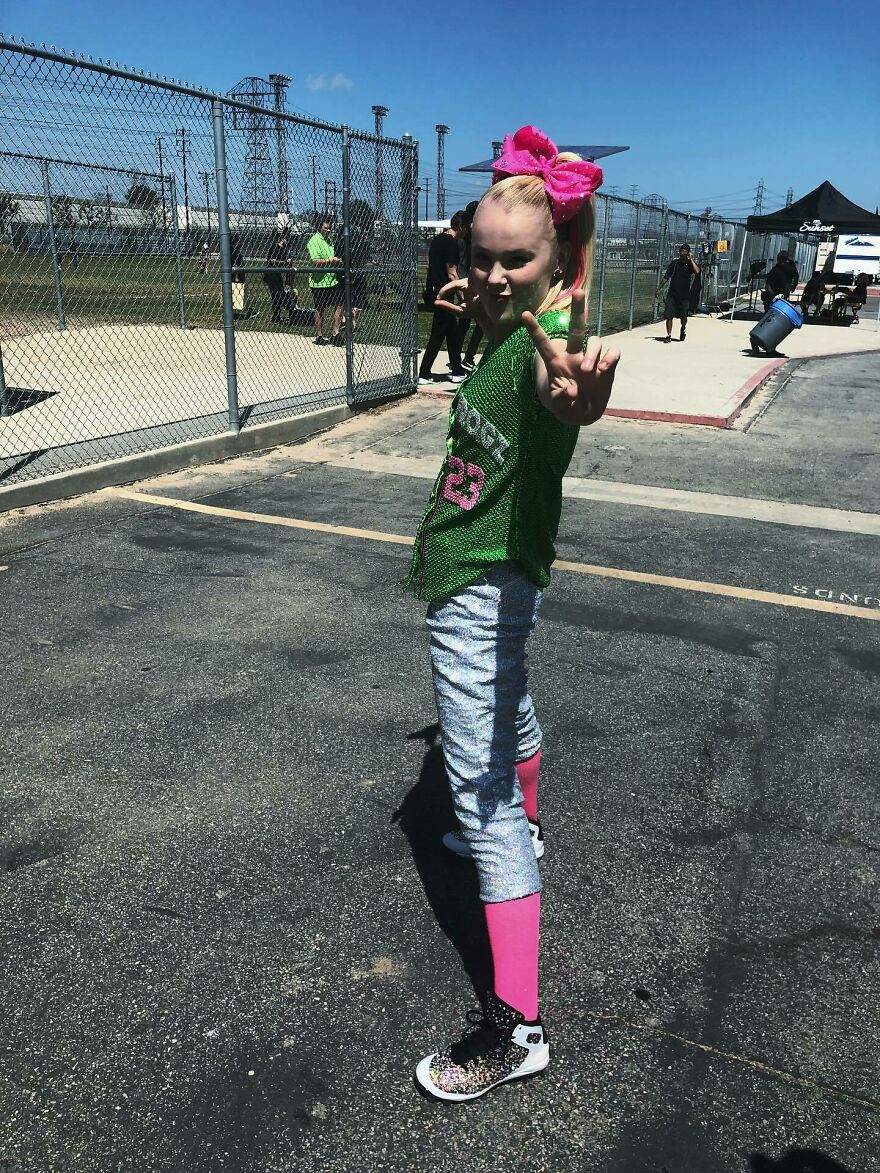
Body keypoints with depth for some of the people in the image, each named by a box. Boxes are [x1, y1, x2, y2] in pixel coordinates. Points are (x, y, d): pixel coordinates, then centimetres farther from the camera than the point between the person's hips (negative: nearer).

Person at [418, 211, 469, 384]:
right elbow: (452, 274, -17)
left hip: (432, 290, 10)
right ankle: (424, 375, -1)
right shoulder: (451, 243, -14)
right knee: (437, 335, -4)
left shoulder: (437, 238, 13)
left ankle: (457, 371, 22)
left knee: (453, 331, 16)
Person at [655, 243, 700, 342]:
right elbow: (666, 277, 12)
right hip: (672, 294, 1)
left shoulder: (690, 264, 1)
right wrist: (659, 289, 8)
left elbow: (697, 272, -21)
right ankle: (668, 336, -6)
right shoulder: (674, 263, 6)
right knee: (669, 315, -10)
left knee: (683, 316, 7)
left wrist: (691, 259, -14)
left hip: (684, 295, -1)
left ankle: (683, 329, 38)